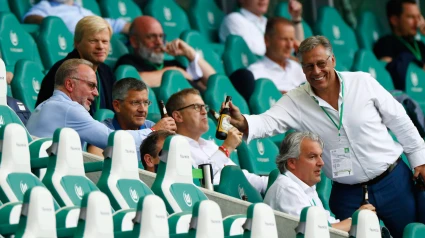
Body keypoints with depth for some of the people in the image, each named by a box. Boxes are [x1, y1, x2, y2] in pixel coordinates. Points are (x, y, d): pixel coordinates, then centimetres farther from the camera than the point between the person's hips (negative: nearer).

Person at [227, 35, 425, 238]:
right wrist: (242, 123, -45)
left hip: (393, 180, 0)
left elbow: (399, 121, 2)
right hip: (348, 194, 0)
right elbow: (268, 122, -23)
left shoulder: (363, 82, -6)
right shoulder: (295, 101, -6)